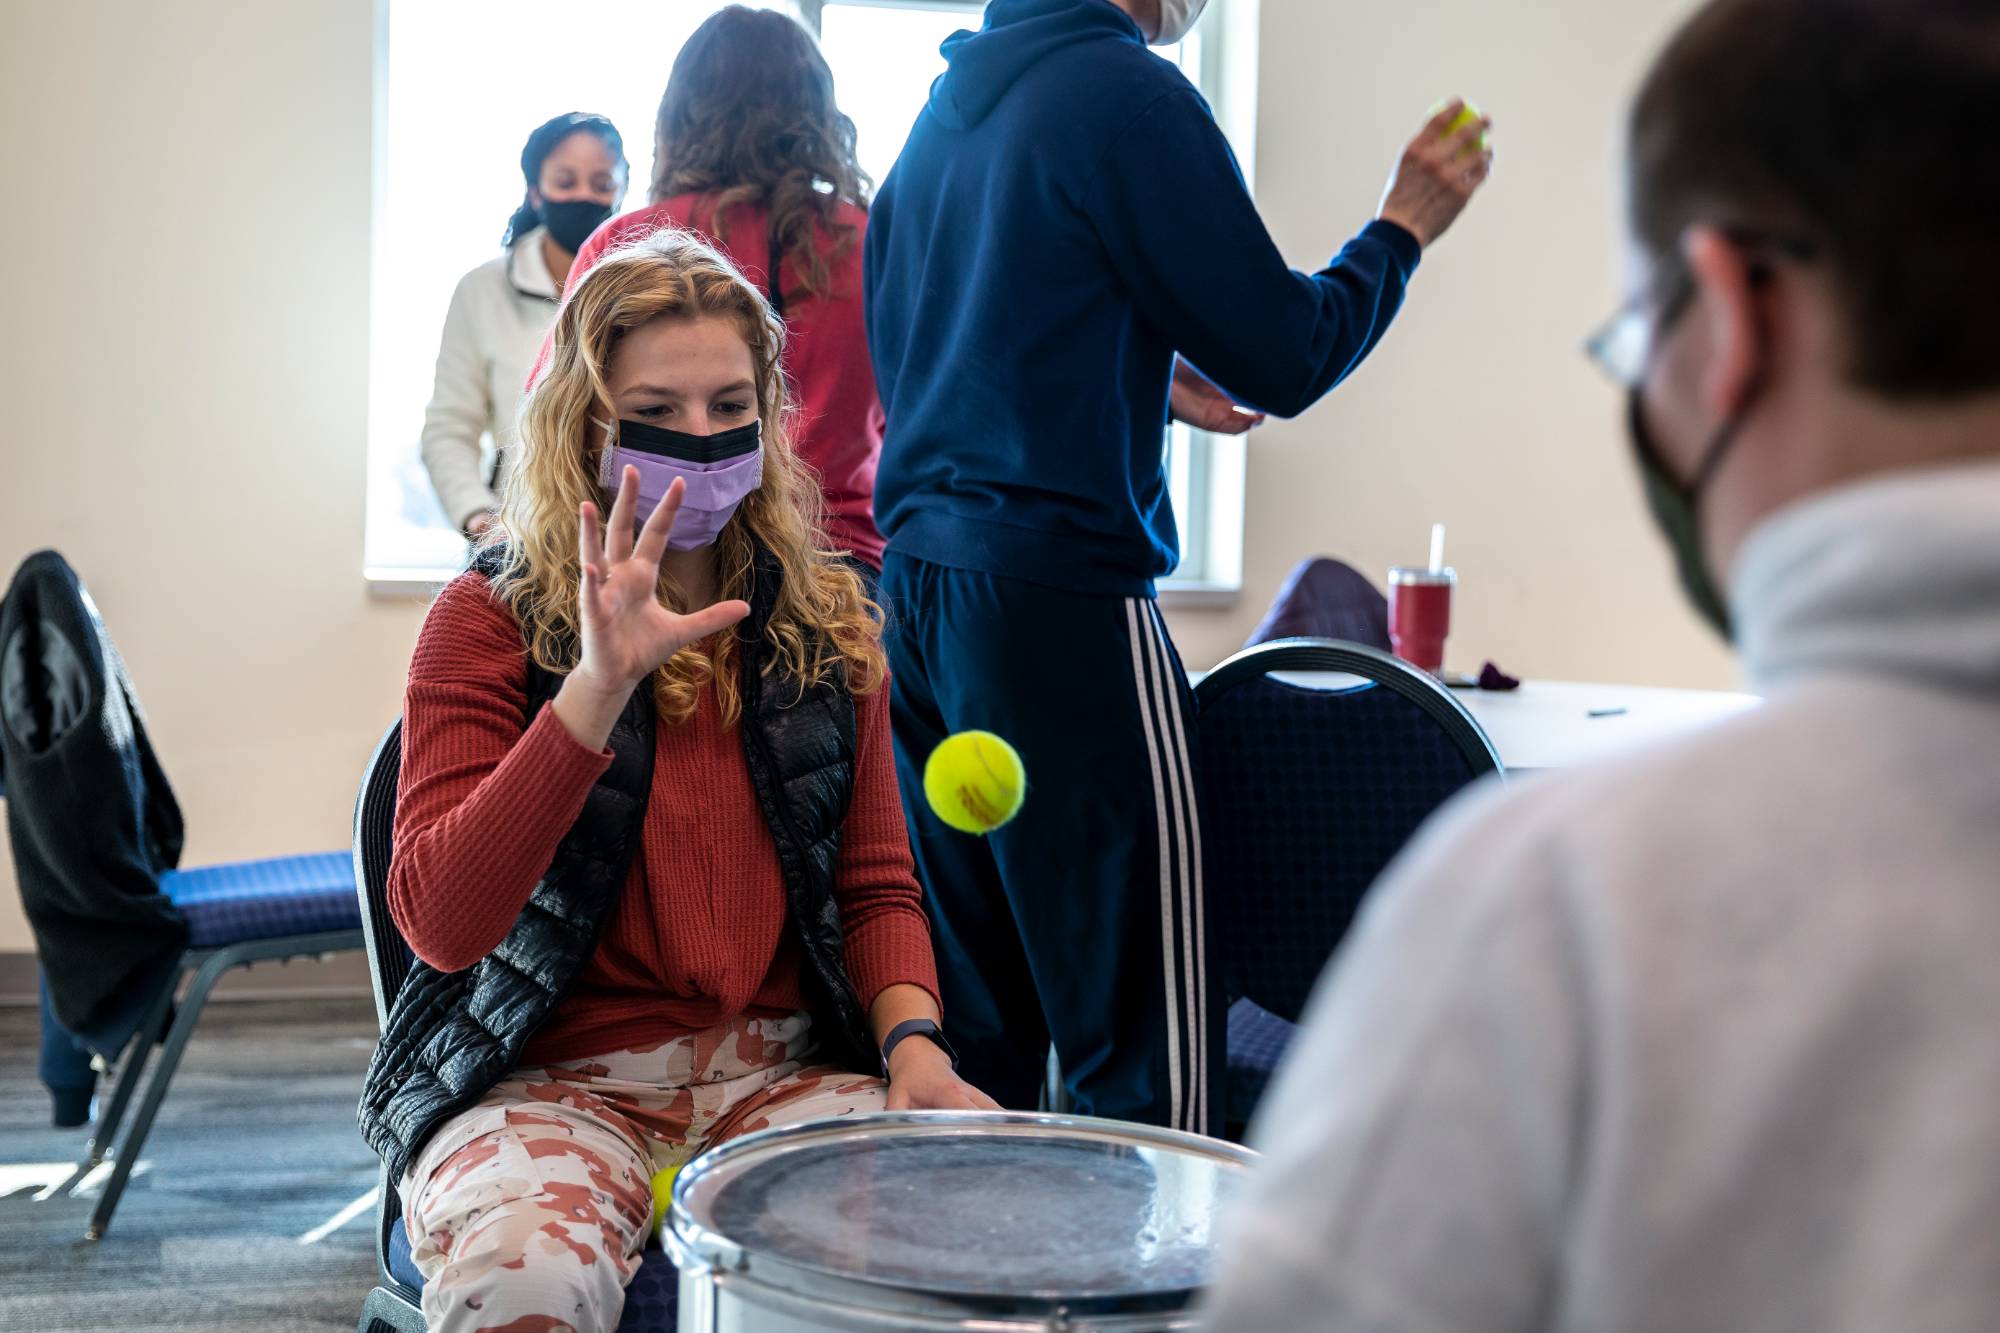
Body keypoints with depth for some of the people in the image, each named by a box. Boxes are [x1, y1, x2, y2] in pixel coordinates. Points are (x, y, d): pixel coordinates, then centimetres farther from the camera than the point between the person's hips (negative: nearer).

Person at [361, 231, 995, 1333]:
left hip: (782, 1066, 4)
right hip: (553, 1075, -3)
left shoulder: (826, 622, 9)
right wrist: (598, 684, -27)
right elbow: (439, 924, -17)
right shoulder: (492, 619, -5)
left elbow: (876, 883, 12)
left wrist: (914, 1040, -9)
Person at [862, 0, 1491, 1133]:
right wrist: (1404, 228, 9)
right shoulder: (1129, 94, -9)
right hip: (1063, 602, -9)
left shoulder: (949, 105, 17)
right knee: (1148, 1057, -4)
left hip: (920, 588, 9)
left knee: (975, 1033, 13)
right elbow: (1284, 359, -7)